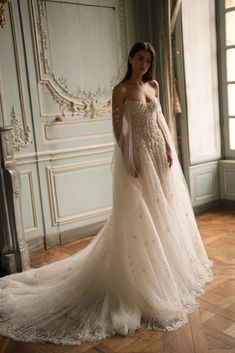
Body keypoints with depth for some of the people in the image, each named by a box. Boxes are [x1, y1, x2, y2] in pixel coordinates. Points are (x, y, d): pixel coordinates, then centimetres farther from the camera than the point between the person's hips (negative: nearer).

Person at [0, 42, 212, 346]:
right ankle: (140, 278, 11)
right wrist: (129, 160, -19)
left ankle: (168, 263, 34)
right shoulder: (121, 89, -8)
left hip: (159, 150, 7)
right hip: (137, 152, -7)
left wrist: (169, 147, 5)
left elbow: (159, 118, 15)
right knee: (138, 213, -2)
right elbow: (117, 128, -12)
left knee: (164, 206, 15)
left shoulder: (153, 85, 12)